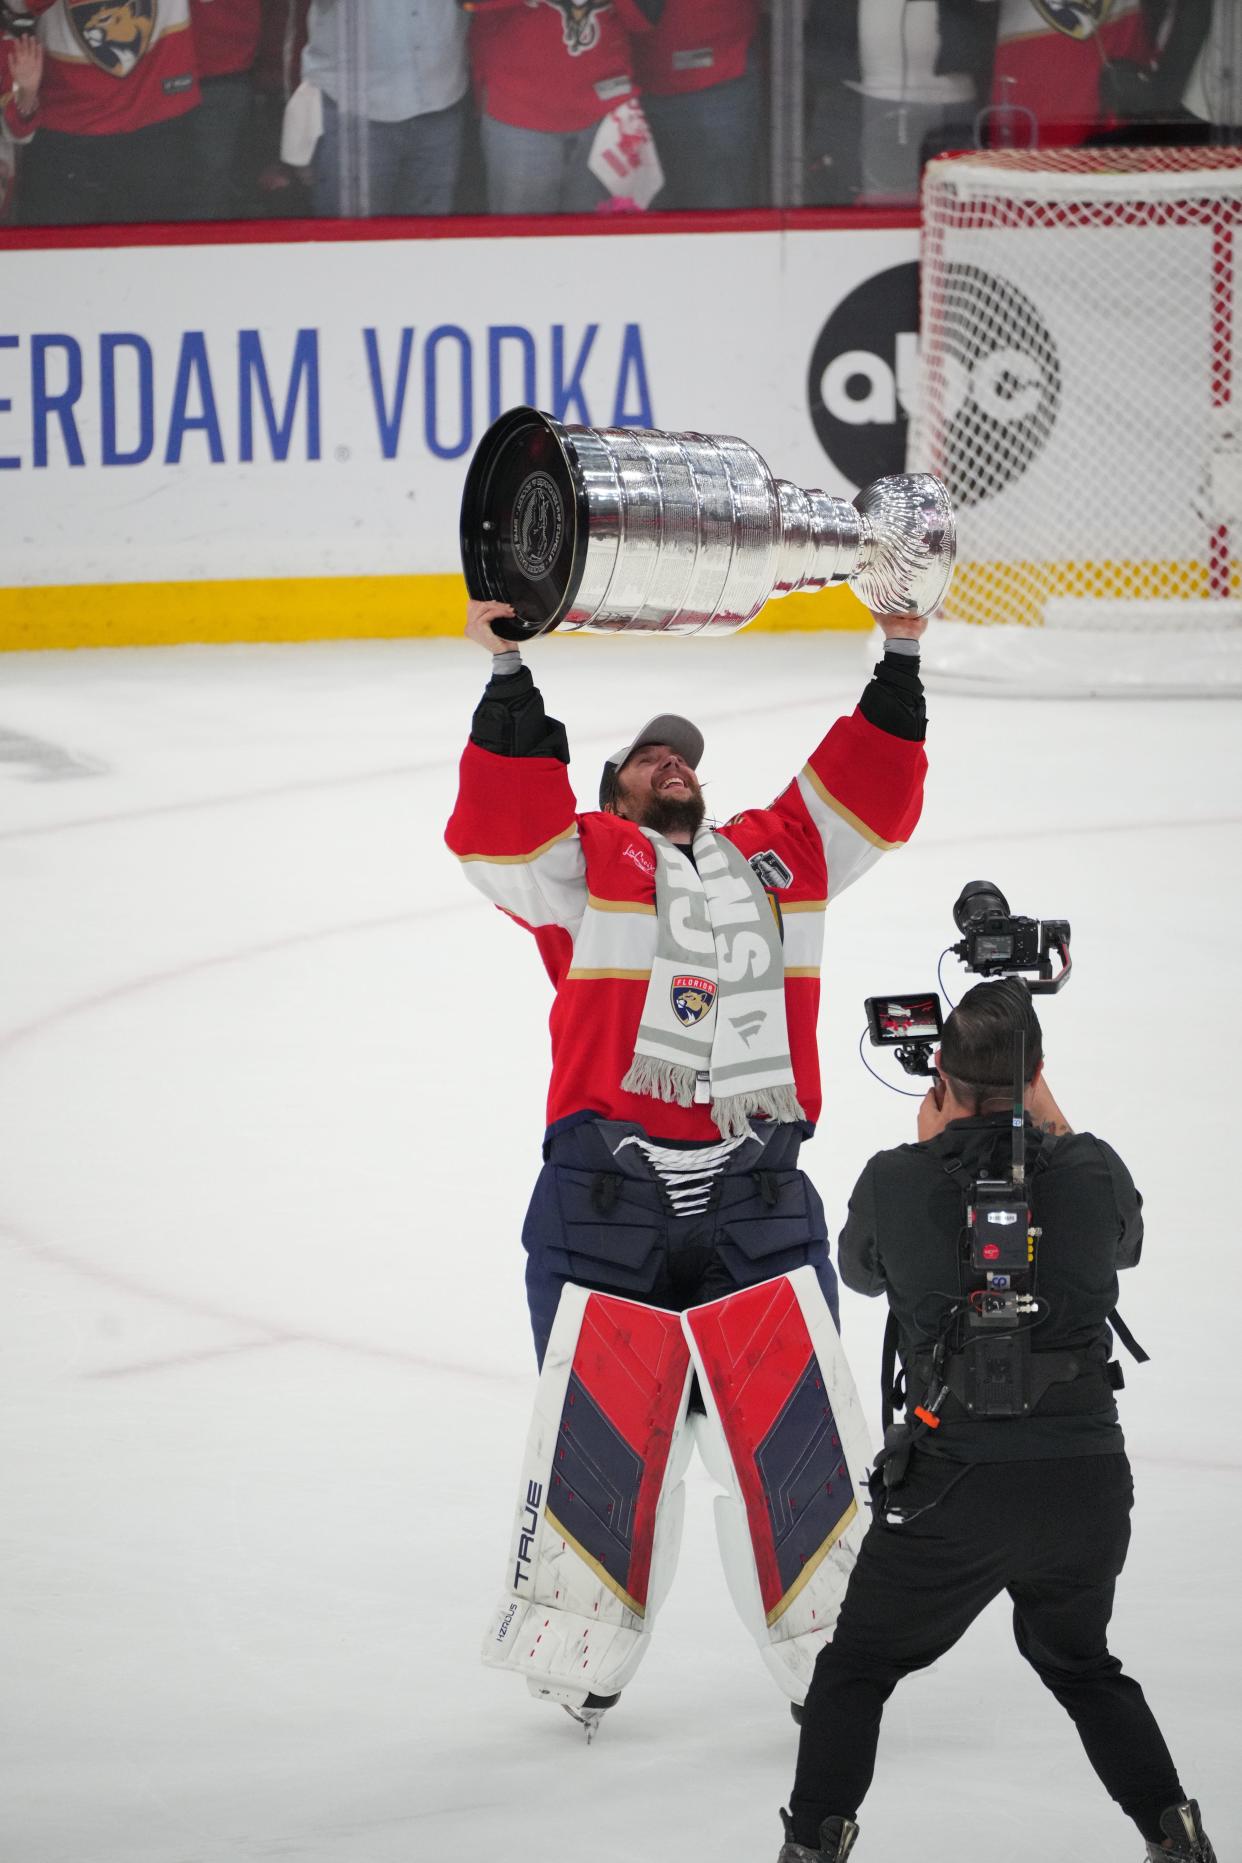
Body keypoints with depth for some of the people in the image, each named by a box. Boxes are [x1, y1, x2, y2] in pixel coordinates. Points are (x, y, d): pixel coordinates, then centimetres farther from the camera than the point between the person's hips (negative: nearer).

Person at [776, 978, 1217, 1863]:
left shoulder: (898, 1181, -7)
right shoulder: (1090, 1172, -3)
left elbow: (860, 1268, 16)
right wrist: (1050, 1122, 27)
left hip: (957, 1484, -3)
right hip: (1090, 1478, 3)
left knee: (856, 1669, 16)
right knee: (1079, 1660, 27)